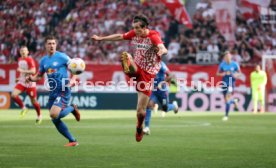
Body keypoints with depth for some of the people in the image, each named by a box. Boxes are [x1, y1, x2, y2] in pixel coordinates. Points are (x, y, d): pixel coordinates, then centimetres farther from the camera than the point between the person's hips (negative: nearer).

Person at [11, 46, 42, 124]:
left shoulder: (30, 60, -14)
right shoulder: (20, 60, 9)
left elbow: (33, 71, -23)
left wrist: (22, 71, -26)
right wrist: (20, 78, 16)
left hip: (30, 83, -6)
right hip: (22, 82, 6)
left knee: (33, 100, 3)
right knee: (13, 95, -16)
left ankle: (39, 115, 25)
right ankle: (23, 108, 5)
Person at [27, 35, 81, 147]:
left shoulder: (62, 56, -7)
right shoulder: (43, 60, 11)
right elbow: (39, 76, 19)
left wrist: (73, 79, -21)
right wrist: (31, 78, -4)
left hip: (63, 91, -7)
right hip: (52, 92, 7)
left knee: (54, 114, -24)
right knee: (55, 120, 3)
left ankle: (72, 109, 6)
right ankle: (73, 141, 16)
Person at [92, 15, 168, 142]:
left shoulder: (153, 36, -18)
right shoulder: (134, 34, 0)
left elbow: (162, 48, -37)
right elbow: (119, 37, 17)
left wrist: (162, 51, -62)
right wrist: (101, 38, 20)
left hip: (147, 74, -4)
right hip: (136, 67, 4)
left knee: (140, 110, -3)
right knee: (125, 56, -30)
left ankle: (139, 128, 26)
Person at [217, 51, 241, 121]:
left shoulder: (234, 64, -4)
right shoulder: (222, 64, -1)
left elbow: (239, 73, 7)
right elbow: (218, 73, 6)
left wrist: (236, 75, -16)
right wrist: (224, 73, -14)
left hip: (231, 82, -3)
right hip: (224, 83, 3)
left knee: (228, 98, -16)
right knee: (226, 100, 7)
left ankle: (226, 115, -9)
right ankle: (234, 101, 45)